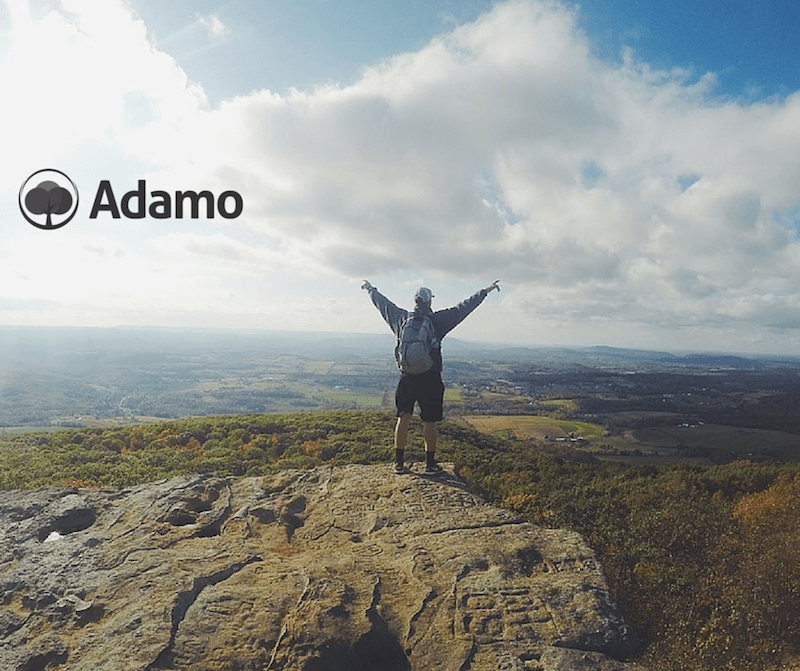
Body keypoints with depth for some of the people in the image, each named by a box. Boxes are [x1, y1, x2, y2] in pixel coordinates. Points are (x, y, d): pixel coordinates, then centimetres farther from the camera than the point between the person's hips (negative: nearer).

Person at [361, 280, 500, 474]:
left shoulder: (402, 318, 1)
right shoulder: (437, 320, -6)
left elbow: (382, 303, 16)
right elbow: (464, 307, -1)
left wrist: (370, 289, 33)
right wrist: (486, 291, 7)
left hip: (407, 378, 3)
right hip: (430, 380, -3)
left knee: (403, 418, 12)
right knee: (430, 422, 5)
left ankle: (399, 462, 16)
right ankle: (430, 464, 13)